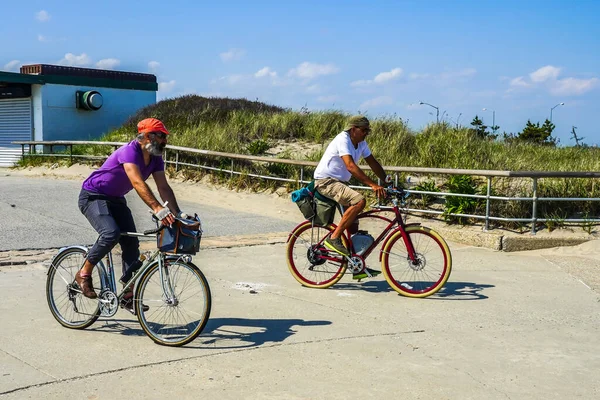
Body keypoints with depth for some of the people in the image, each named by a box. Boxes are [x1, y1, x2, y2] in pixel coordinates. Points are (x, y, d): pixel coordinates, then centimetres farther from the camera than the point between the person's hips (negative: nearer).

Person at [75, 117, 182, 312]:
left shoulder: (155, 159, -3)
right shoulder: (130, 151, -29)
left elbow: (164, 188, -7)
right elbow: (138, 183, -42)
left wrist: (177, 214, -20)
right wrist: (158, 209, -52)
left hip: (115, 200, 8)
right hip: (93, 196, -8)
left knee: (131, 243, -3)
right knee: (111, 233, -30)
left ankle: (128, 296, 4)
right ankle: (84, 274, -8)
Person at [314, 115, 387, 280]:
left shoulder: (361, 144, 6)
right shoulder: (343, 140, -21)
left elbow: (373, 163, 11)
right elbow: (351, 166, -32)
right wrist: (373, 185, -38)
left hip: (340, 182, 9)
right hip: (326, 181, -9)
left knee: (353, 226, 6)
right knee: (359, 201, -29)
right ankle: (334, 238, -21)